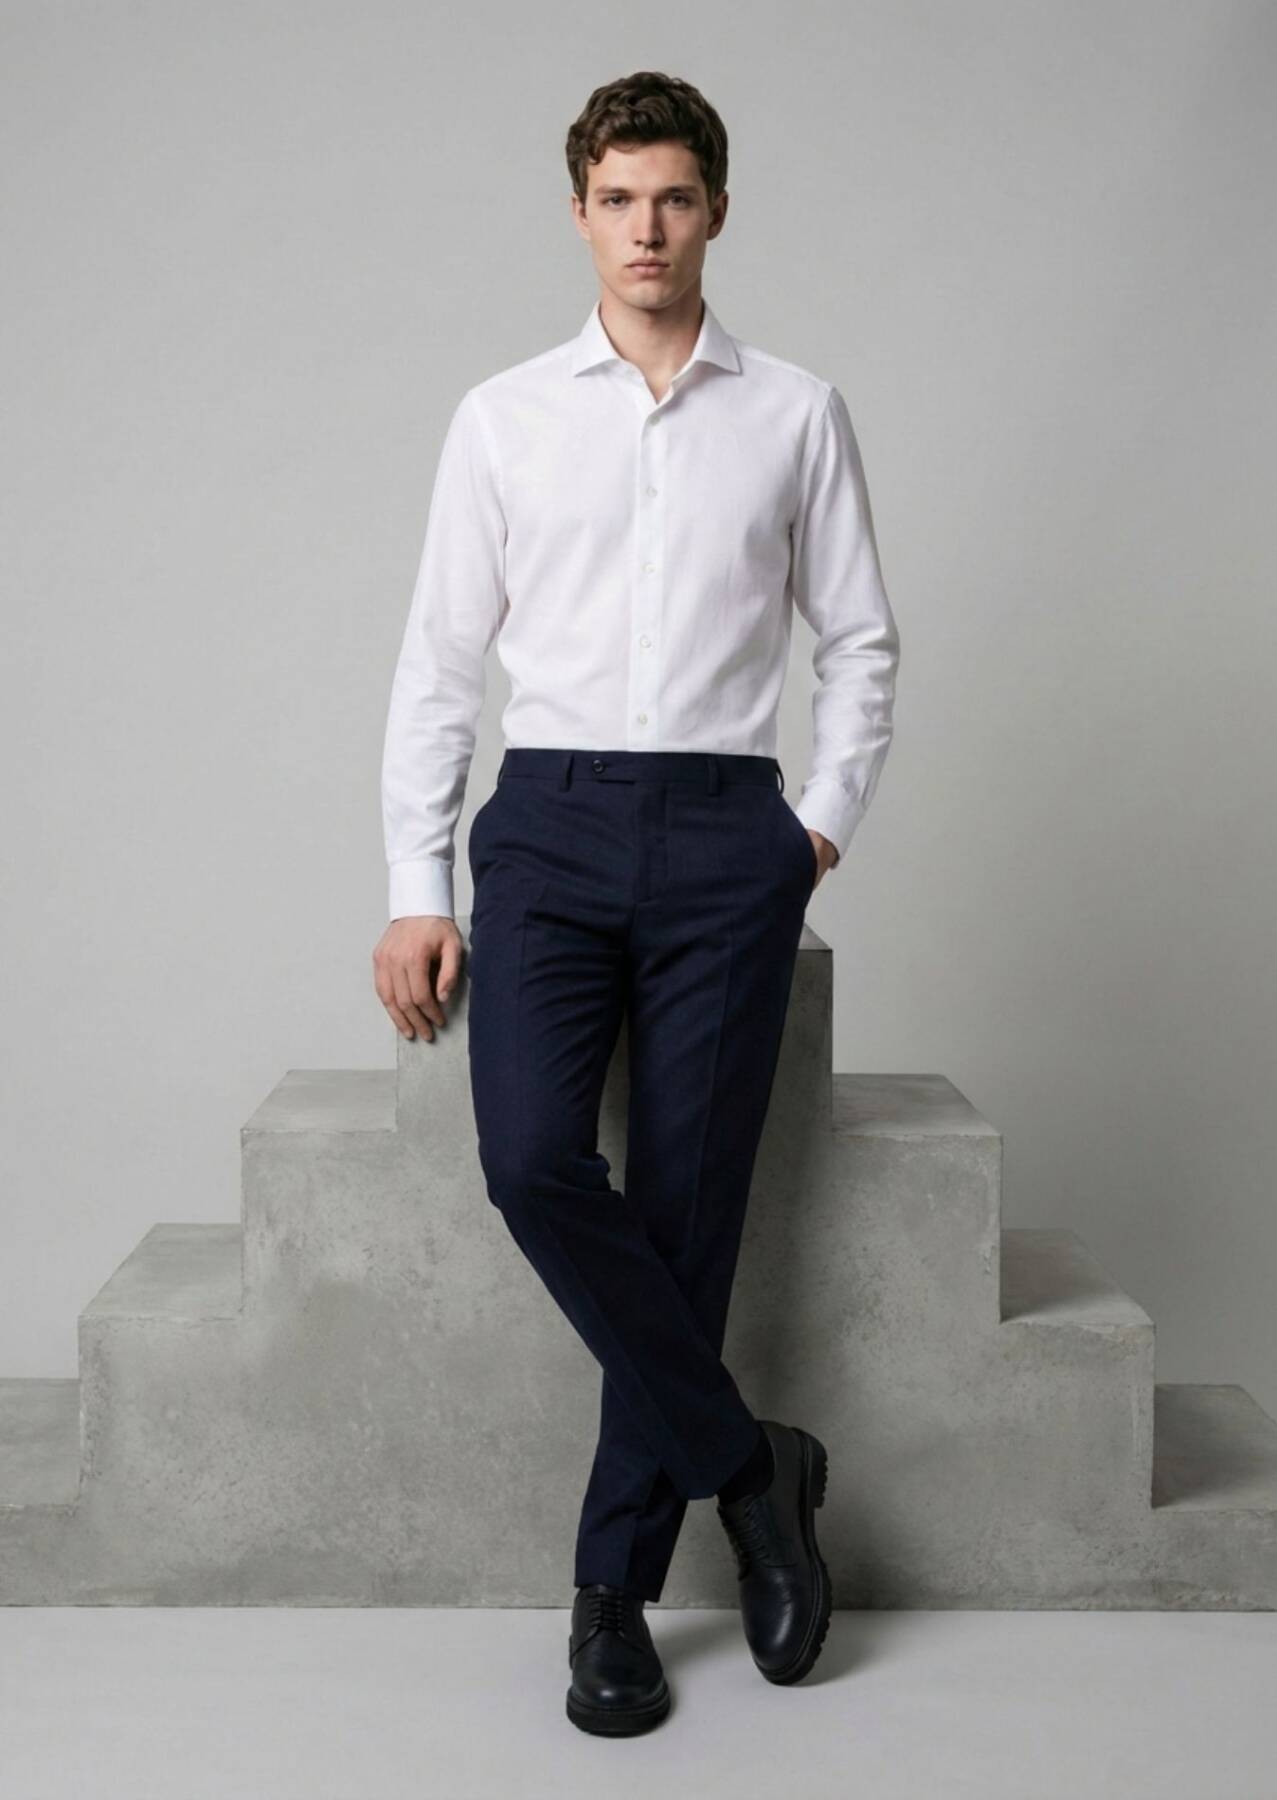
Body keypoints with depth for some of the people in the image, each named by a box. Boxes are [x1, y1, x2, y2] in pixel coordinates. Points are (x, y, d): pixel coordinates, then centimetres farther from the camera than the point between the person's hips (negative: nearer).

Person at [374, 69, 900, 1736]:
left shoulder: (799, 414, 9)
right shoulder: (503, 417, 9)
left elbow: (862, 640, 14)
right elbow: (440, 659, 7)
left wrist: (826, 822, 3)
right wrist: (417, 891, 2)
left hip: (726, 835, 0)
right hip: (547, 822, 1)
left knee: (685, 1205, -2)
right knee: (534, 1161, -19)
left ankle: (616, 1588, 12)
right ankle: (747, 1462, 2)